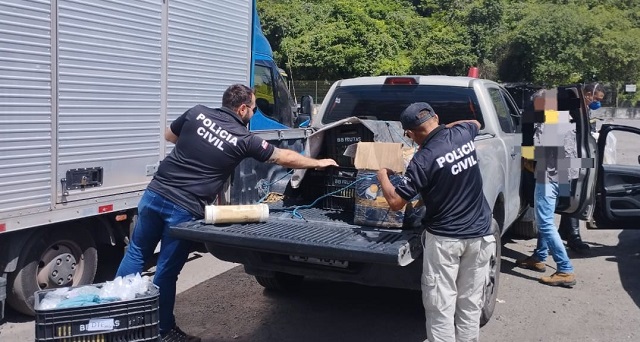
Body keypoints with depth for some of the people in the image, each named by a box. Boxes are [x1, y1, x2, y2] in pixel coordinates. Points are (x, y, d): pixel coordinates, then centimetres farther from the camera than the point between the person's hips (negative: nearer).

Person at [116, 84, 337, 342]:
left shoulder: (197, 113, 4)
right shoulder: (243, 139, -5)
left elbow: (168, 136, 21)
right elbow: (284, 158, 6)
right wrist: (318, 163, 20)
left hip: (155, 192, 5)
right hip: (184, 209, -4)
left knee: (136, 253, 18)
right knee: (167, 271, 6)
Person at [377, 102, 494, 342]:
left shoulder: (423, 159, -18)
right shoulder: (462, 134, -1)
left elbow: (395, 202, -14)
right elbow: (476, 123, 26)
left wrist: (382, 177, 3)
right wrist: (443, 128, 25)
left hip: (444, 239, -6)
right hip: (479, 234, 6)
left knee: (441, 306, 4)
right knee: (470, 303, 14)